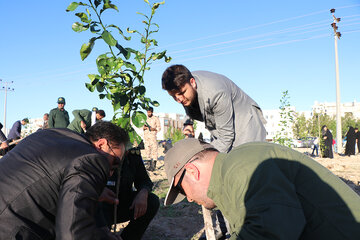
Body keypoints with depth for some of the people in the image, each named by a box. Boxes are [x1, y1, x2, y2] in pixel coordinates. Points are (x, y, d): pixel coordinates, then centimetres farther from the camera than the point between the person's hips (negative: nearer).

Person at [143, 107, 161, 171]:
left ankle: (153, 165, -7)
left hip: (153, 136, -4)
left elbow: (159, 127, 2)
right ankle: (151, 164, 12)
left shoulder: (156, 118, 3)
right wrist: (144, 128, -2)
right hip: (146, 136, 5)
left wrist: (154, 129, -16)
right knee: (147, 150, 3)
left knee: (154, 149, -10)